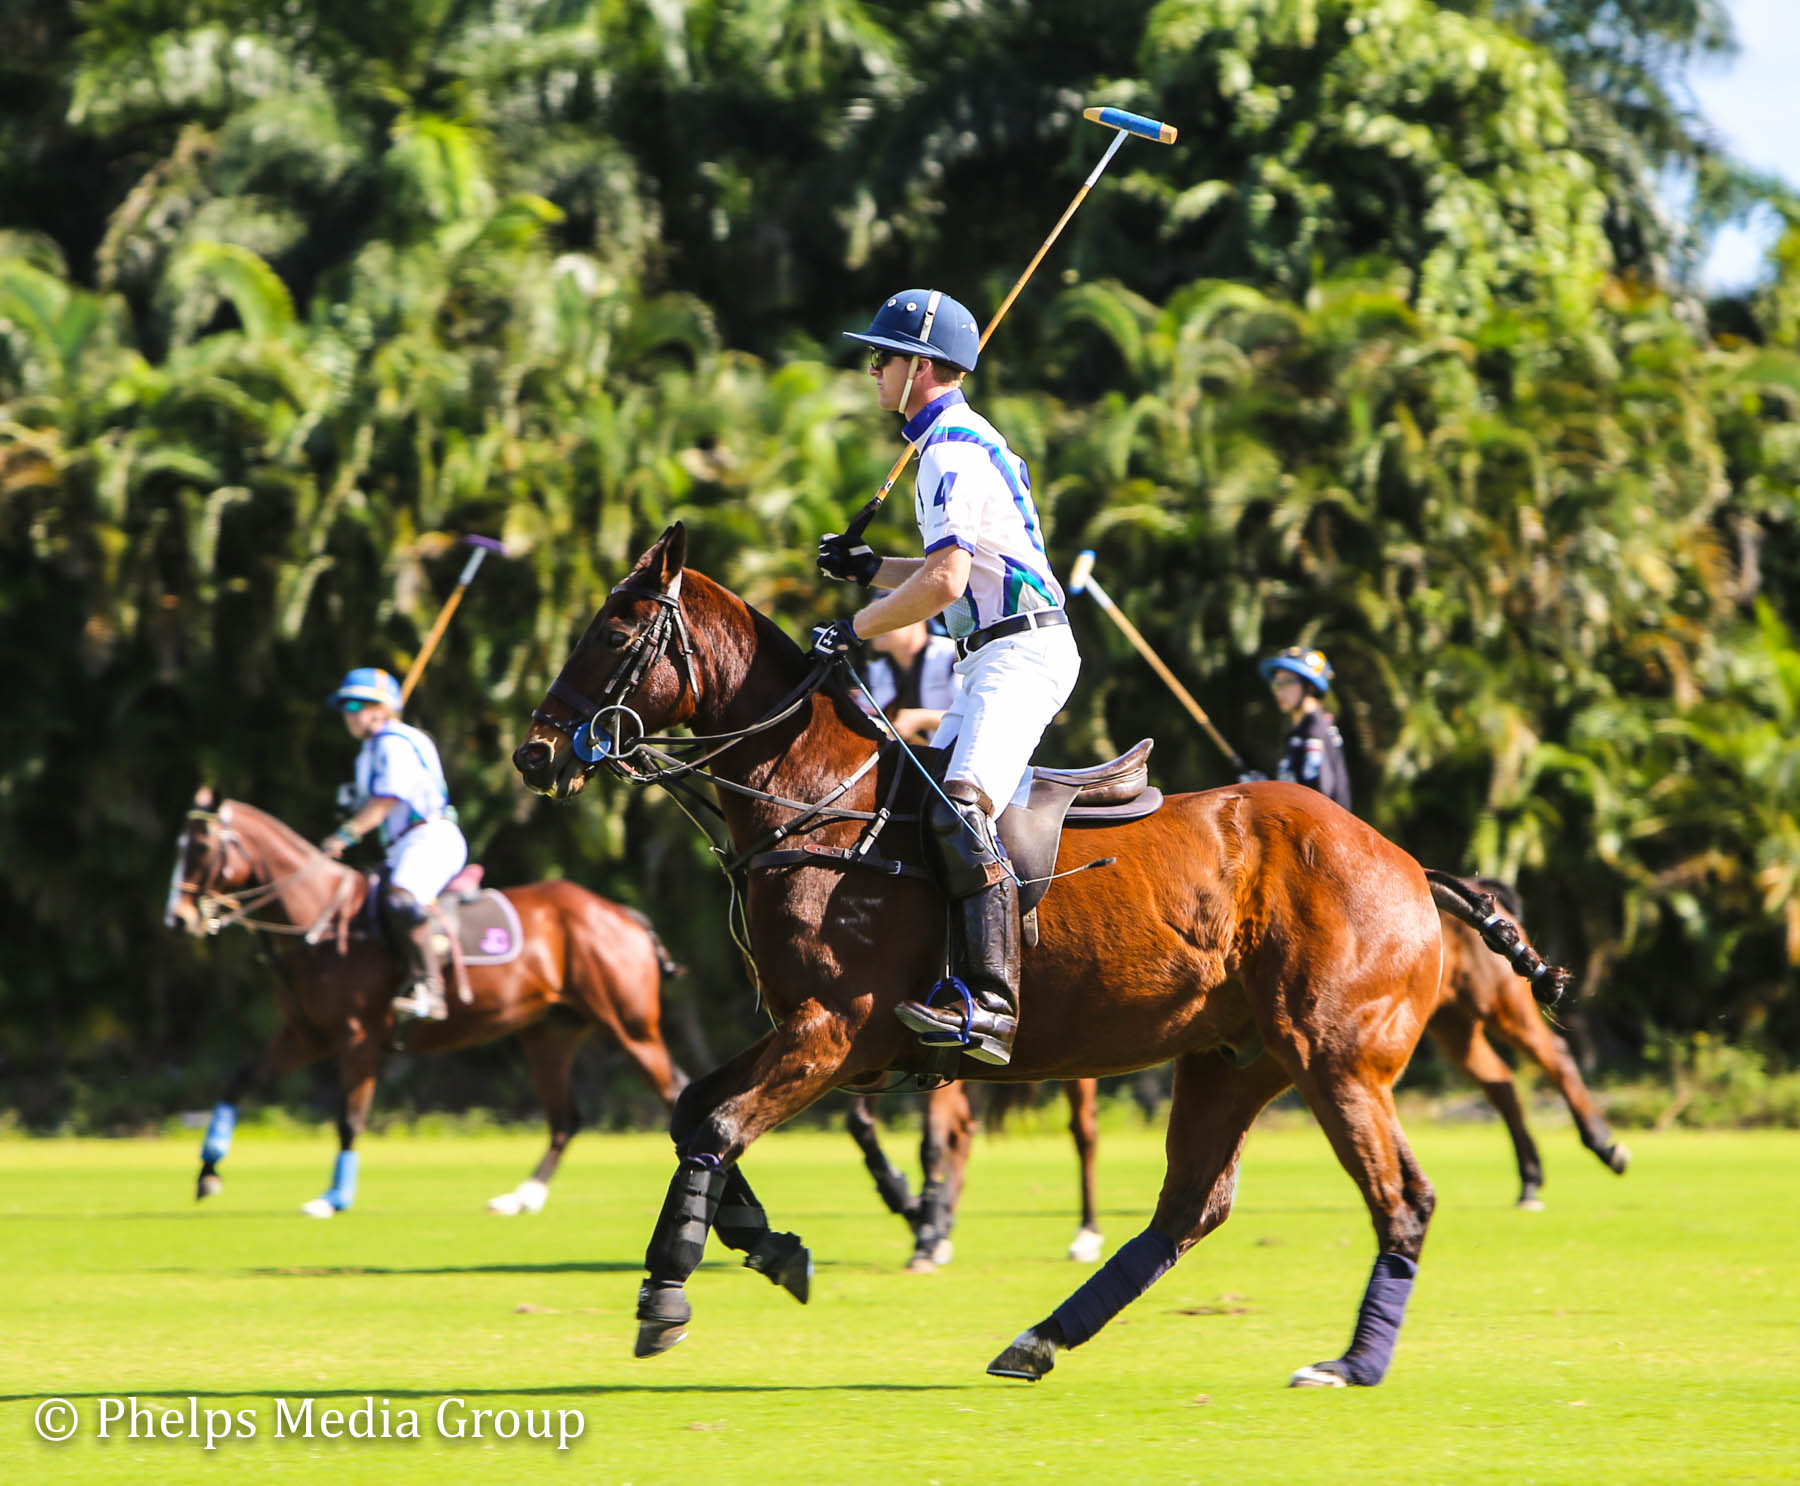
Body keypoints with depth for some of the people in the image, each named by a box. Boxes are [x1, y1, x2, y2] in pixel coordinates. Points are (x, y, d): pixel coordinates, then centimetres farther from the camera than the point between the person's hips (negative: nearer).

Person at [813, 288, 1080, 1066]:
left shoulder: (952, 451, -13)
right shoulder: (956, 442, 20)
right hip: (999, 658, 11)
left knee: (962, 809, -25)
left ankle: (989, 1007, -34)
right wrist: (870, 569, 17)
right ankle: (959, 978, 10)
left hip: (1022, 652, -11)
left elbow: (945, 581, -23)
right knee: (924, 798, 11)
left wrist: (855, 629, -12)